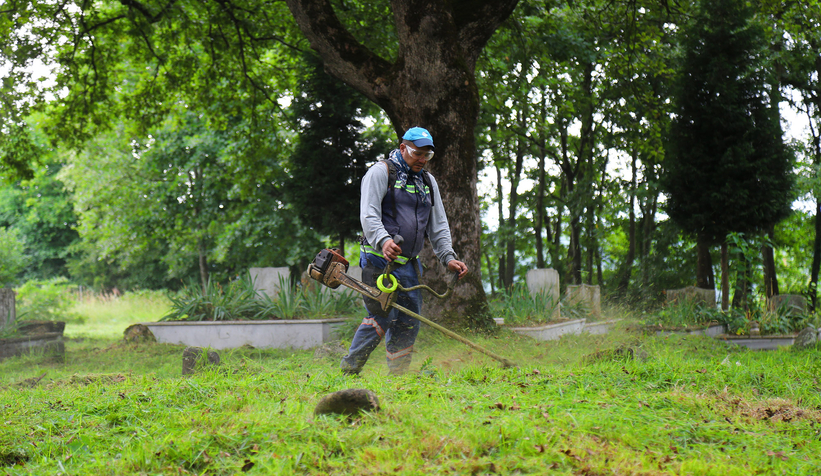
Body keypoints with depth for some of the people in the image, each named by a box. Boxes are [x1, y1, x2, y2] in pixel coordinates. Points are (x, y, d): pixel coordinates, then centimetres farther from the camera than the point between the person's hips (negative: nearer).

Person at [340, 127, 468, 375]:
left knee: (409, 322, 6)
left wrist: (448, 257, 6)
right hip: (379, 260, -7)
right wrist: (383, 240, -33)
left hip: (408, 264, 7)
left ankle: (398, 375, 15)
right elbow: (368, 214, -14)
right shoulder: (381, 172, -3)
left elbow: (438, 225, 20)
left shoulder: (428, 181, 18)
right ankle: (349, 369, -4)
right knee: (380, 317, -13)